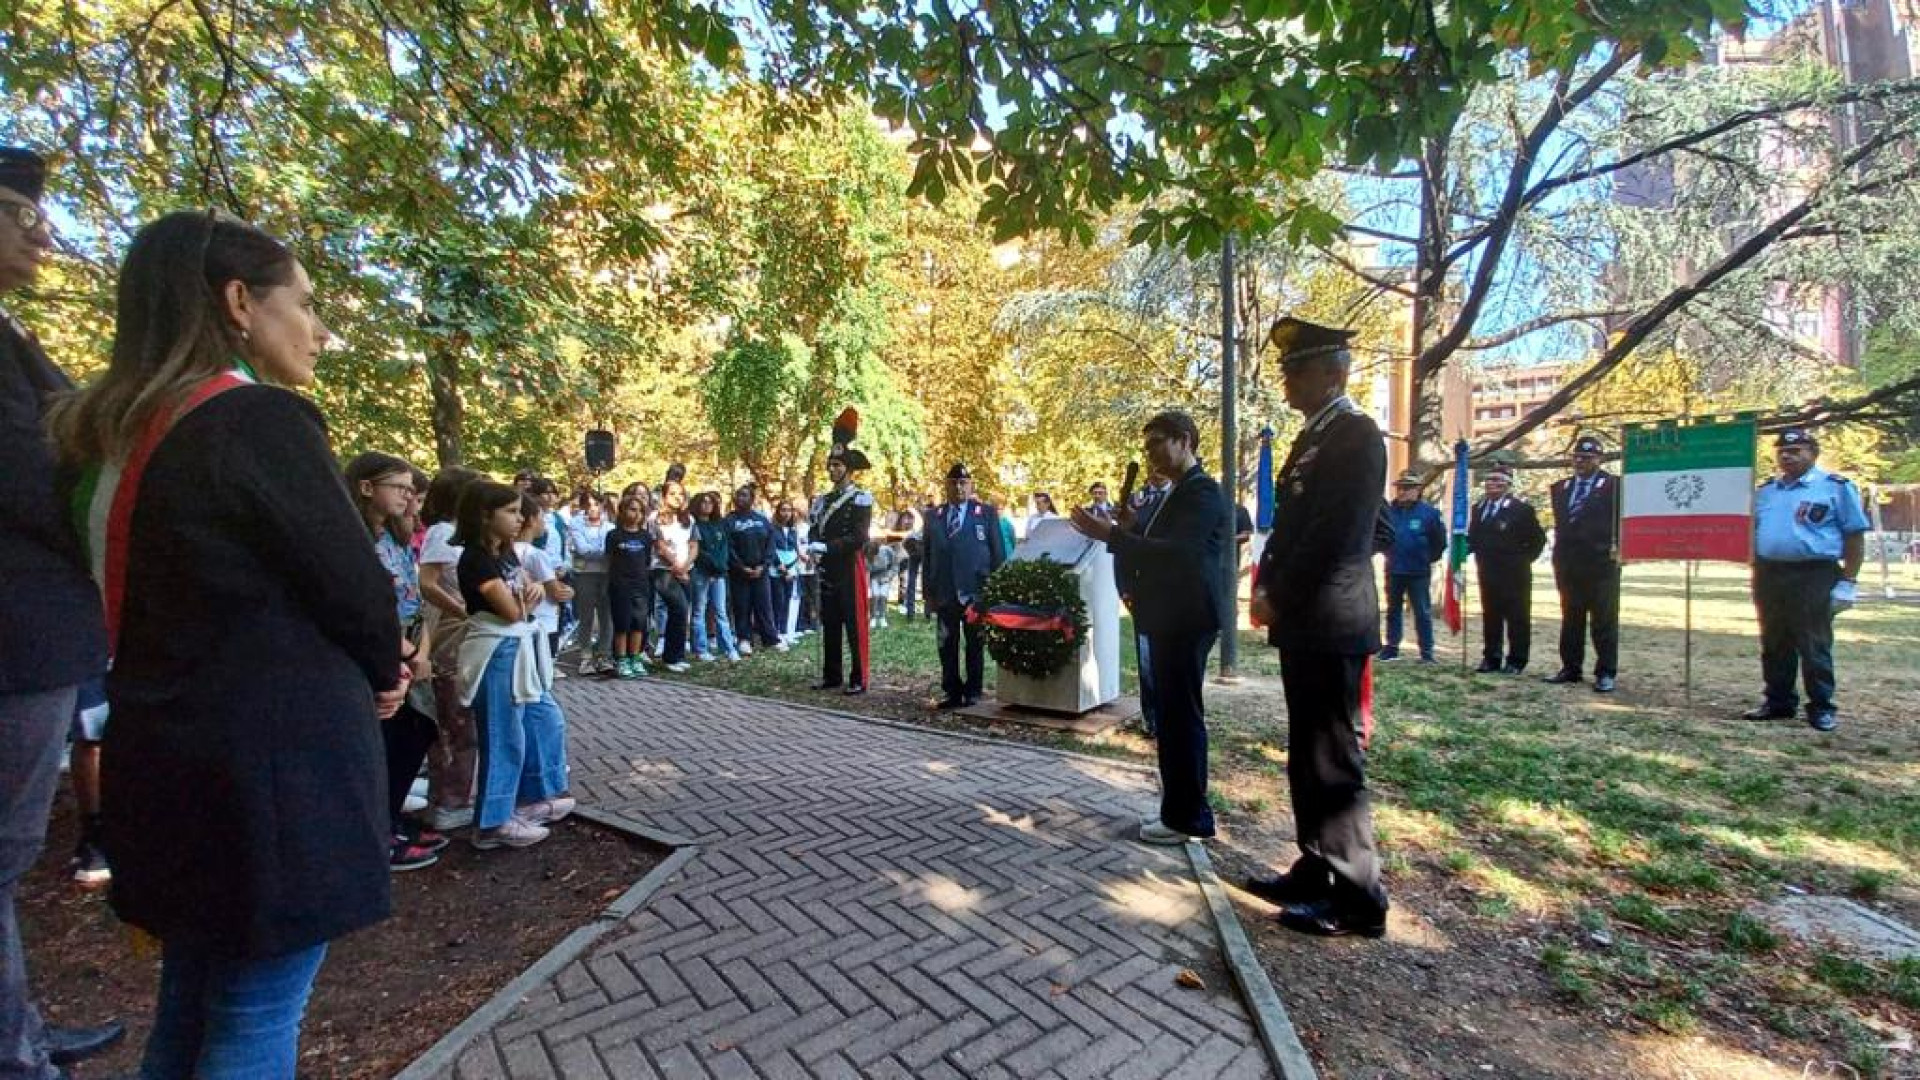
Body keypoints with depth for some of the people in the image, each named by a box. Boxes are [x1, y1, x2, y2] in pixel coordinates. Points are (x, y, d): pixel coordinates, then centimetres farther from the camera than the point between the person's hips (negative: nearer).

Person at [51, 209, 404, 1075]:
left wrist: (363, 670, 8)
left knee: (191, 1005, 22)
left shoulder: (122, 432, 9)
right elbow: (352, 585, -15)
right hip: (274, 768, -8)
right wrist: (384, 674, 6)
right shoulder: (262, 419, -17)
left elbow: (182, 597, 14)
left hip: (171, 758, 8)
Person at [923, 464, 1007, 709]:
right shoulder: (933, 516, 12)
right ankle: (952, 692, 15)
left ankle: (973, 692, 16)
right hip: (944, 593, 2)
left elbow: (998, 553, 3)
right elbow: (928, 555, 10)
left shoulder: (987, 514, 5)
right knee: (946, 647, 5)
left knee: (975, 647, 6)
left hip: (976, 592, -2)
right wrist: (928, 591, 5)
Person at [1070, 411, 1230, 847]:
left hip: (1186, 620, -10)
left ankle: (1189, 818, 8)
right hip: (1169, 619, 10)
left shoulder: (1202, 492, -14)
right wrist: (1125, 532, 5)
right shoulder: (1178, 492, 17)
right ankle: (1179, 808, 26)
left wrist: (1111, 534, -28)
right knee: (1173, 715, 15)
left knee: (1182, 716, -3)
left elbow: (1176, 551, -26)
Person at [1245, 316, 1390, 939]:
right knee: (1308, 758, 16)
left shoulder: (1354, 433, -11)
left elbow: (1334, 537, -19)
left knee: (1334, 763, -2)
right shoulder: (1314, 436, 18)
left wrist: (1276, 598, -12)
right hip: (1304, 622, 10)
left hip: (1330, 624, -10)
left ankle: (1357, 900, 11)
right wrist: (1268, 590, 5)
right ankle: (1315, 872, 29)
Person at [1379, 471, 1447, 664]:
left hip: (1419, 572, -4)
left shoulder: (1428, 512, -8)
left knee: (1422, 613, 0)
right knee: (1393, 610, 11)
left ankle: (1427, 653, 6)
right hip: (1393, 570, 4)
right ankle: (1391, 648, 20)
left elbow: (1440, 540, -1)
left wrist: (1428, 558, 2)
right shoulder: (1389, 510, 1)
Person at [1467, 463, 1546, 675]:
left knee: (1517, 617, 1)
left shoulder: (1521, 508, -8)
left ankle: (1516, 661, 8)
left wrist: (1524, 559, -6)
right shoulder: (1479, 508, 12)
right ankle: (1491, 659, 17)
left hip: (1514, 575, -6)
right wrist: (1465, 547, -1)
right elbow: (1473, 538, 17)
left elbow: (1538, 538, -5)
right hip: (1487, 574, 6)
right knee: (1490, 617, 10)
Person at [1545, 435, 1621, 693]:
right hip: (1569, 563, 5)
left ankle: (1605, 674, 5)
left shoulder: (1614, 485, -2)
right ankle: (1570, 668, 18)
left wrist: (1616, 547, -9)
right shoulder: (1561, 487, 14)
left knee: (1605, 620, 0)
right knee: (1571, 619, 11)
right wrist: (1559, 553, 12)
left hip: (1602, 563, -5)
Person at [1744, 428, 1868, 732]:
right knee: (1774, 645, 11)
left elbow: (1855, 537, -3)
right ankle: (1778, 701, 20)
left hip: (1814, 577, -5)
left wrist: (1847, 582, -9)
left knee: (1814, 646, -1)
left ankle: (1822, 707, 10)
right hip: (1769, 576, 5)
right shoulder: (1765, 491, 14)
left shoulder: (1836, 487, -1)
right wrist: (1755, 579, 13)